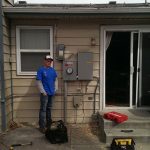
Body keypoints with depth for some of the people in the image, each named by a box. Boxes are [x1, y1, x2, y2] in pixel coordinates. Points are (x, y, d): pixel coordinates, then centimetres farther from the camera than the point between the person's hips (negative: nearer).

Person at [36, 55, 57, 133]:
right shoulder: (41, 70, -8)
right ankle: (42, 126, 2)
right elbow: (39, 81, -10)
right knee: (43, 109, -3)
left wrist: (55, 89, 11)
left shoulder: (53, 70, 9)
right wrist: (43, 91, -13)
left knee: (49, 108, 17)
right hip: (45, 93, -6)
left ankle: (48, 123, 30)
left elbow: (55, 80, 17)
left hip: (51, 92, 6)